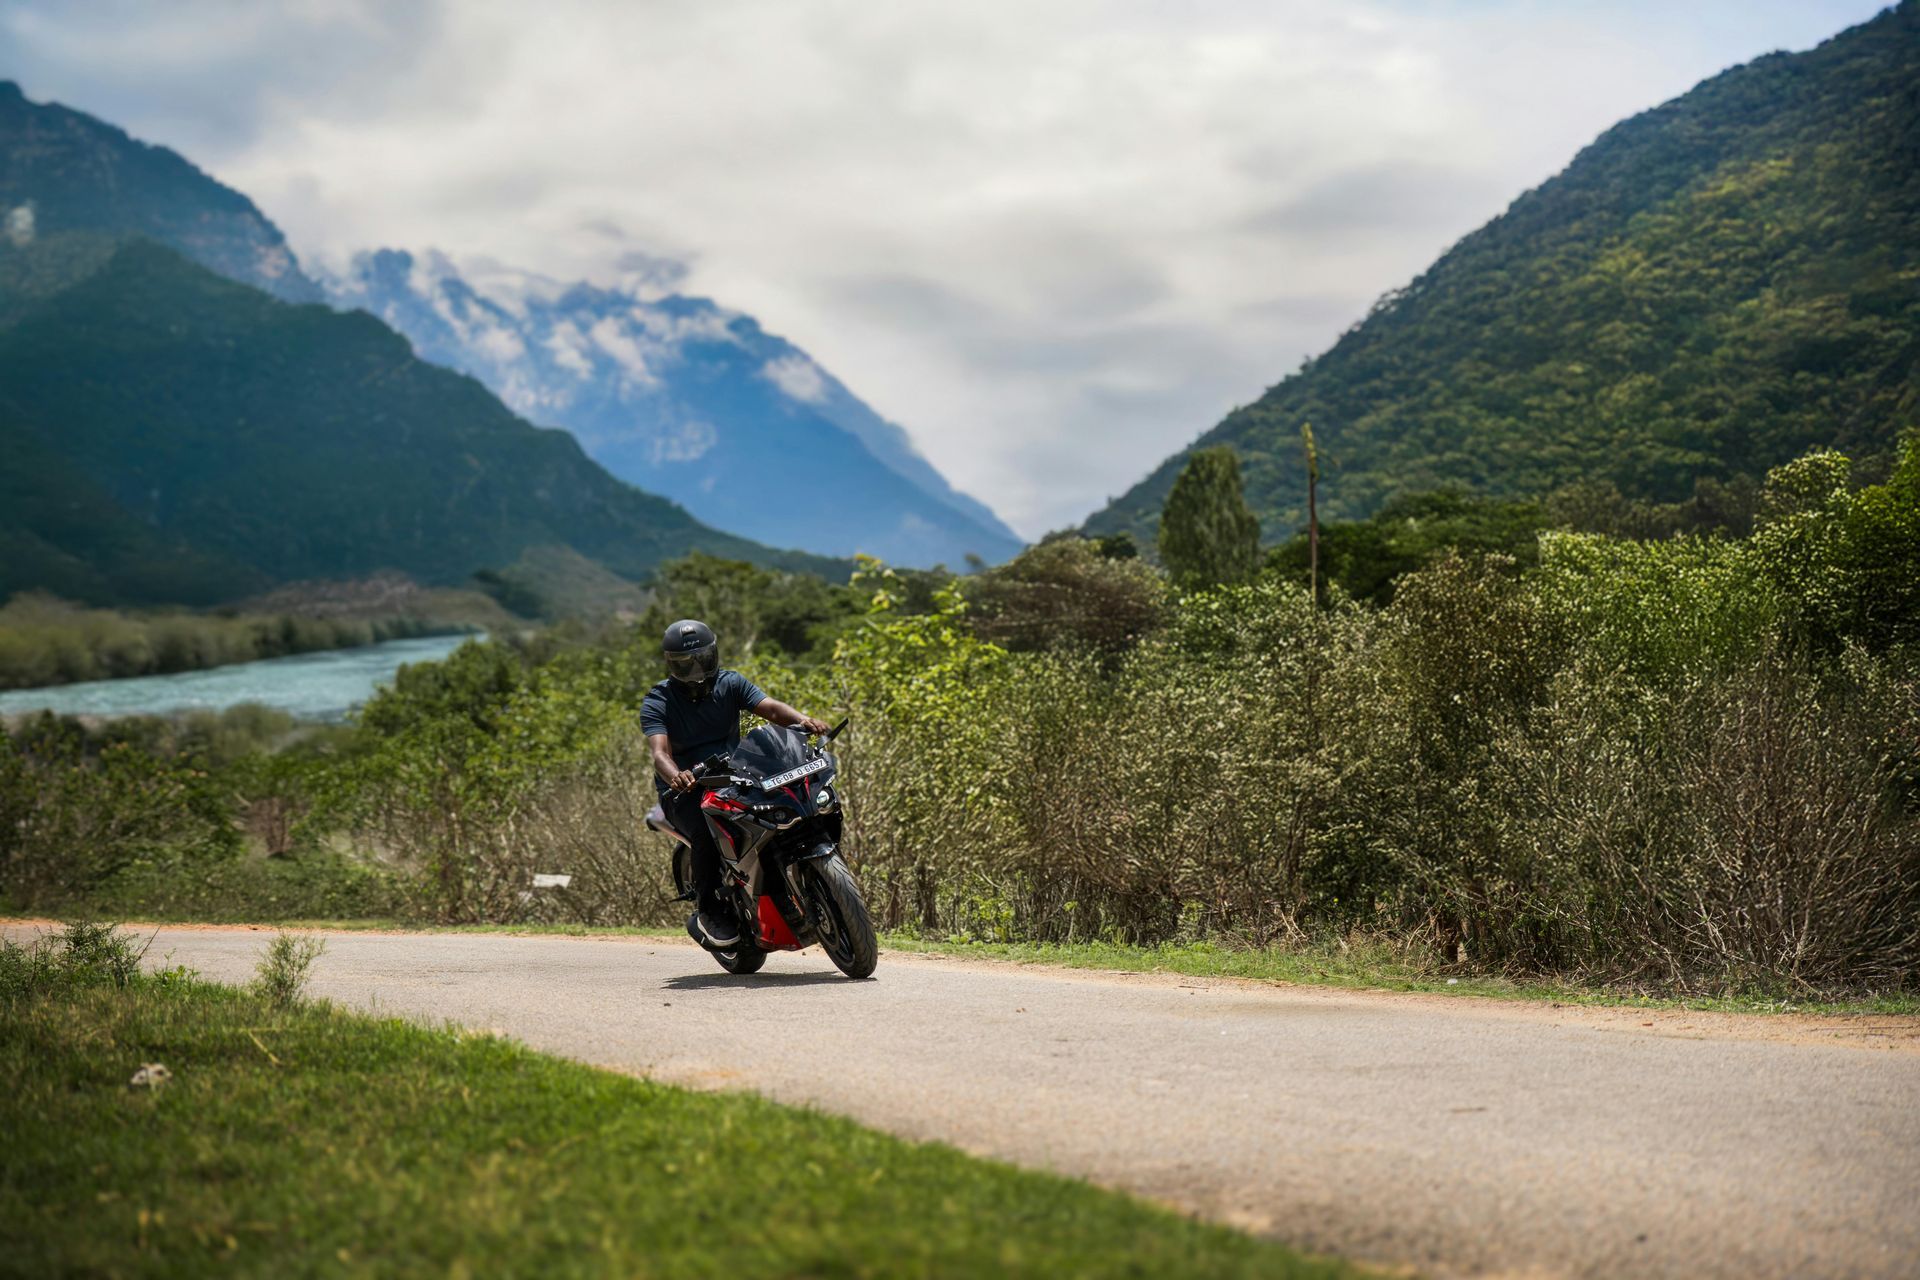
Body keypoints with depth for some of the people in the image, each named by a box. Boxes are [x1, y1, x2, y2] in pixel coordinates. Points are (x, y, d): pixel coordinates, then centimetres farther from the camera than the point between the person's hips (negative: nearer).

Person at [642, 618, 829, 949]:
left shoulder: (731, 683, 5)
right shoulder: (657, 702, -4)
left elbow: (769, 707, -11)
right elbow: (660, 751, -21)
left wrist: (801, 719, -34)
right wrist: (674, 776, -45)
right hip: (684, 792, -3)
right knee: (708, 832, -35)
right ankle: (708, 911, -16)